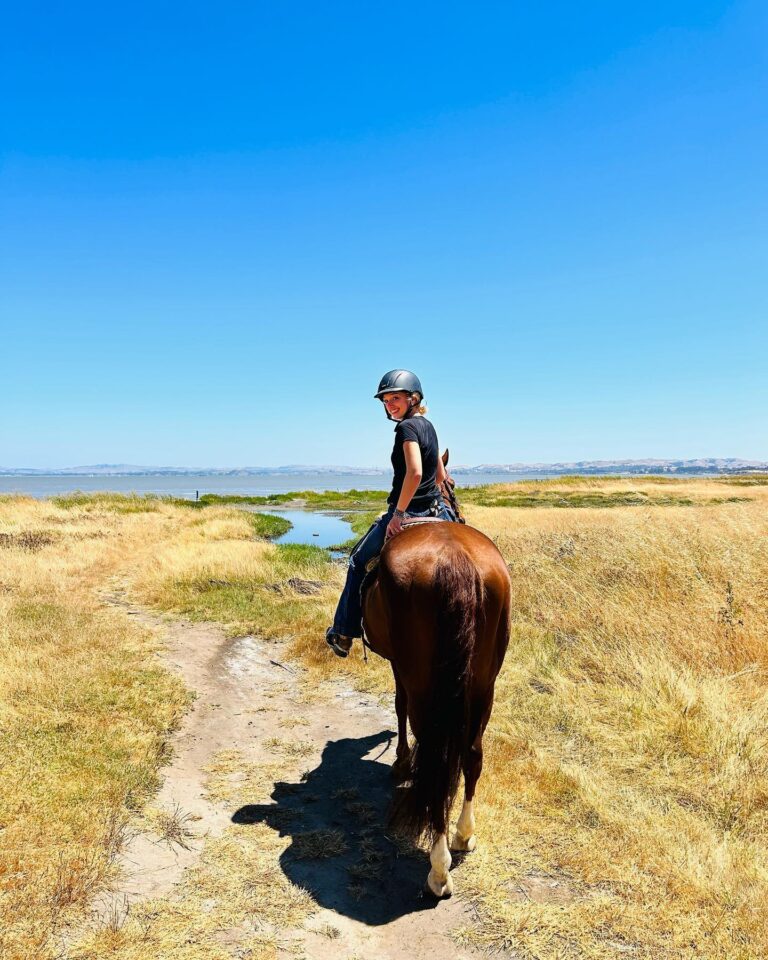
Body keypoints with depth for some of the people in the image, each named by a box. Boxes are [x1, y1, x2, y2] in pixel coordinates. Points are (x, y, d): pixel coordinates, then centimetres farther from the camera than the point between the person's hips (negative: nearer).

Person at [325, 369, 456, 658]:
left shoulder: (407, 427, -16)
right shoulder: (428, 426, 12)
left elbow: (414, 473, -29)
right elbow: (440, 475, 19)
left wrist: (399, 513, -22)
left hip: (406, 514, -8)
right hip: (435, 510, 8)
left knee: (359, 561, 10)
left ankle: (343, 634, 17)